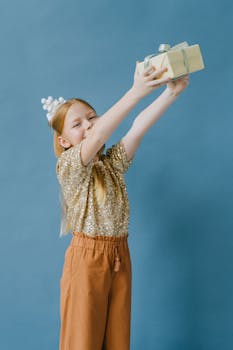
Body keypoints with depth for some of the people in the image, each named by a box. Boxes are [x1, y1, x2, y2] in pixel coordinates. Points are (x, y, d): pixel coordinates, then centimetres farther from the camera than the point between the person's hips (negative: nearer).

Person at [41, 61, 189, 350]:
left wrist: (172, 91, -25)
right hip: (87, 259, -5)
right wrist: (136, 91, -38)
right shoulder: (68, 166, -10)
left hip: (120, 257, 6)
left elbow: (139, 126, -10)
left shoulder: (113, 162, 7)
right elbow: (98, 136, -29)